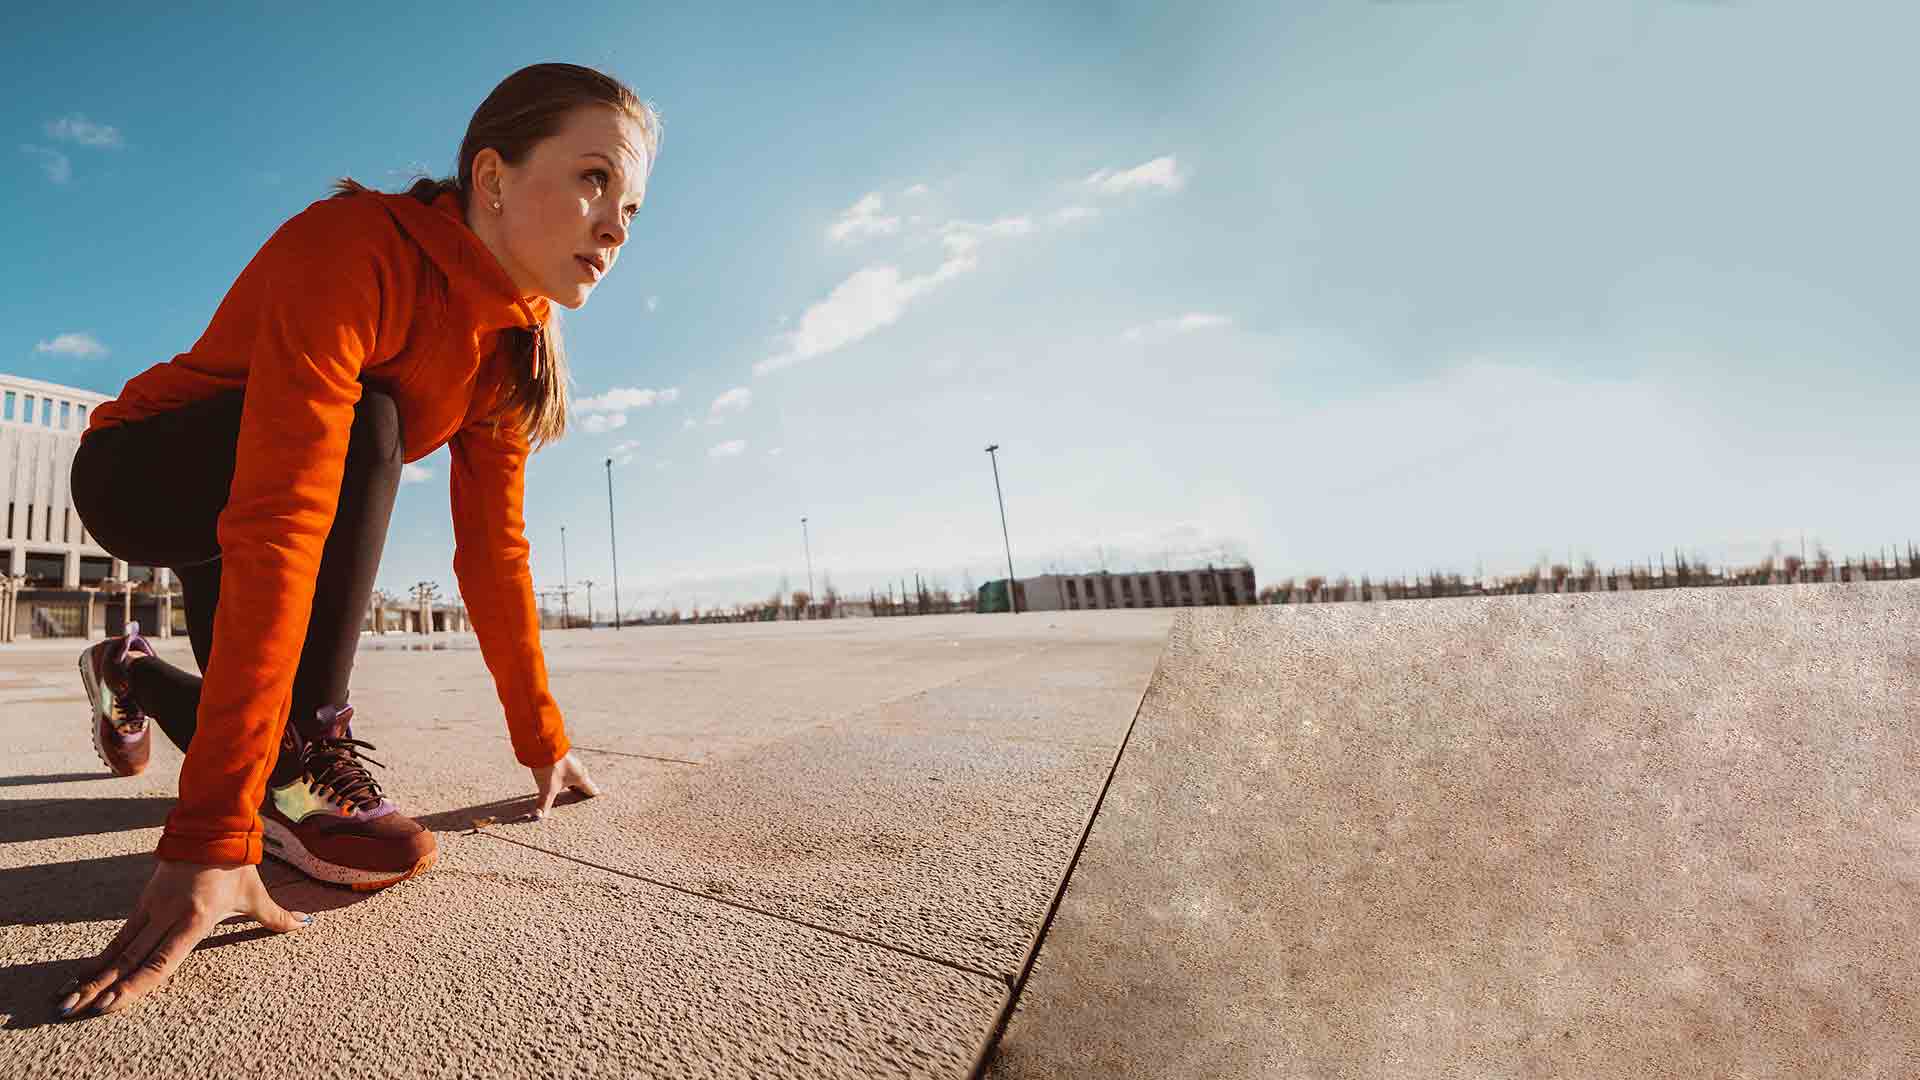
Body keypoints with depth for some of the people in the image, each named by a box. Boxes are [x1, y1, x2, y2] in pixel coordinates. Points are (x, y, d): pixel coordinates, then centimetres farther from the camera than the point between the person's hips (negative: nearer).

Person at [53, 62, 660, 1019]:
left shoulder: (513, 348, -11)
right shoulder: (354, 249, -32)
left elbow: (493, 549, -10)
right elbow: (278, 527, -43)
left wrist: (541, 739, -10)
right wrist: (209, 839, -45)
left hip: (231, 524, 6)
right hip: (140, 477, -6)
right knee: (364, 425, -34)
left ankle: (135, 675, 40)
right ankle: (303, 765, -24)